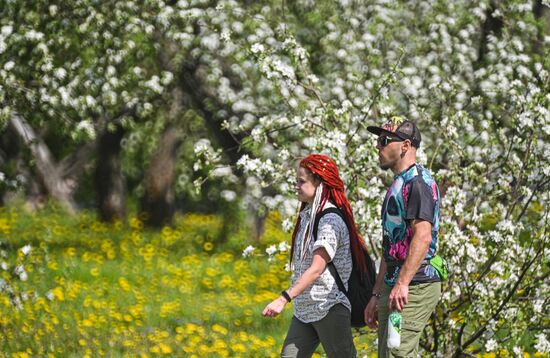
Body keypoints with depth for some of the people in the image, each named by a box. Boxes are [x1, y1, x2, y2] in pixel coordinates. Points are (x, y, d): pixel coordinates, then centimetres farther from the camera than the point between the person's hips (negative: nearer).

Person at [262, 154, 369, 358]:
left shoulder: (330, 220, -15)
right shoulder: (308, 216, 13)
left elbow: (317, 269, -24)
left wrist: (284, 299, -31)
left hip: (330, 308, -9)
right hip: (304, 310, 9)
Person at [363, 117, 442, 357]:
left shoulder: (418, 181, -11)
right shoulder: (397, 185, 22)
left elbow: (422, 237, -23)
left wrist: (402, 283, -30)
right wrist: (376, 295, 23)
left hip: (414, 288, -10)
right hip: (392, 289, 10)